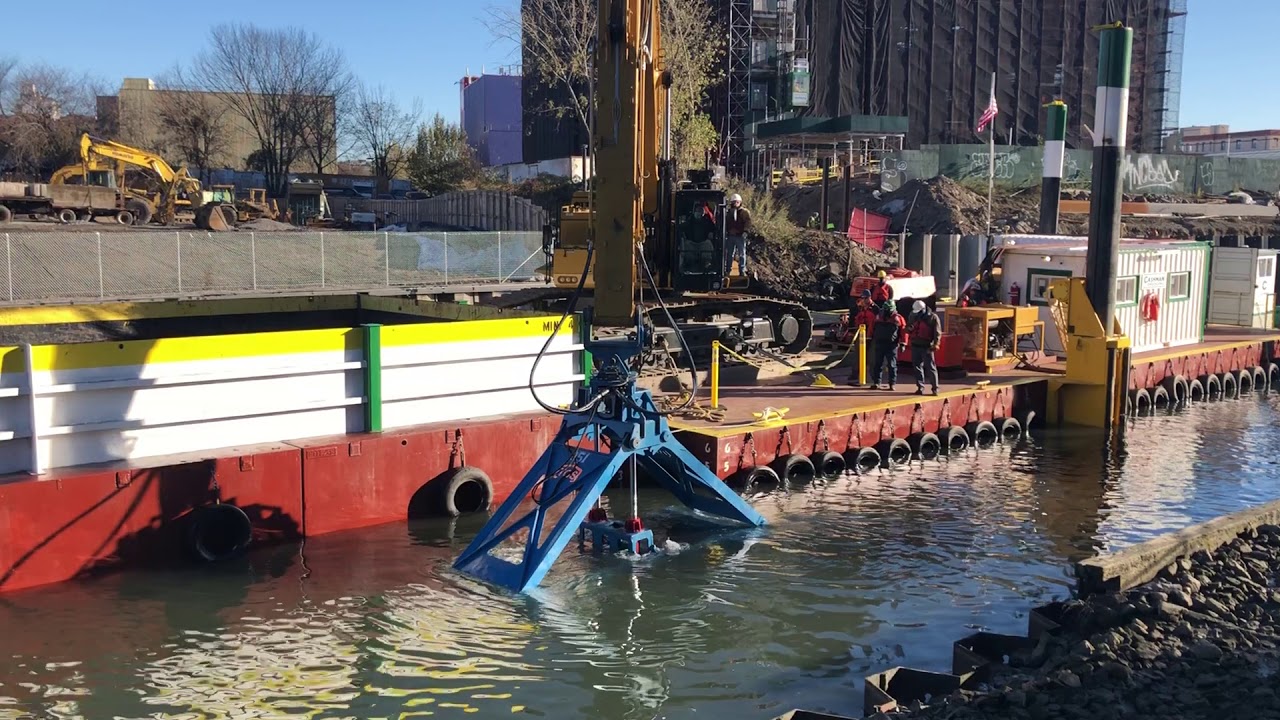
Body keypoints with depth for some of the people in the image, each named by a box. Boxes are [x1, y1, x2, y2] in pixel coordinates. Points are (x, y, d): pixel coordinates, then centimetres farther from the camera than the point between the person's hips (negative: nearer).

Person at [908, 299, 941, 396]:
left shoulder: (933, 318, -4)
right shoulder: (914, 317, 13)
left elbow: (937, 333, -7)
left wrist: (935, 345, -18)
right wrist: (909, 329, 0)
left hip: (927, 347, -6)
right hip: (915, 346, 6)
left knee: (930, 367, -5)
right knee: (917, 367, 7)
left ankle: (935, 388, 0)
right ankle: (920, 387, 14)